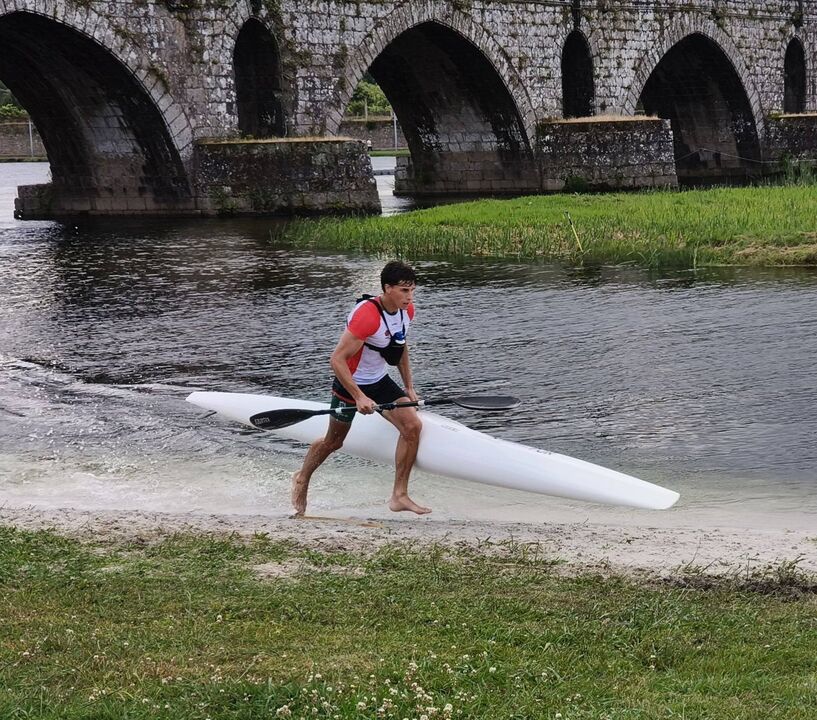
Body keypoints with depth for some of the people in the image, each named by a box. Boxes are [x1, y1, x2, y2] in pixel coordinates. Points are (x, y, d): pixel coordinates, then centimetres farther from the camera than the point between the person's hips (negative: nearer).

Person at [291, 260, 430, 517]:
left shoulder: (407, 310, -6)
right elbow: (337, 359, -31)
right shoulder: (367, 315, -32)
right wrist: (359, 397, -32)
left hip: (380, 381, 7)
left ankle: (399, 496, -4)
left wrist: (409, 388, 11)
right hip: (350, 383, -7)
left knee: (412, 426, -12)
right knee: (333, 442, 11)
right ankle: (302, 479, 41)